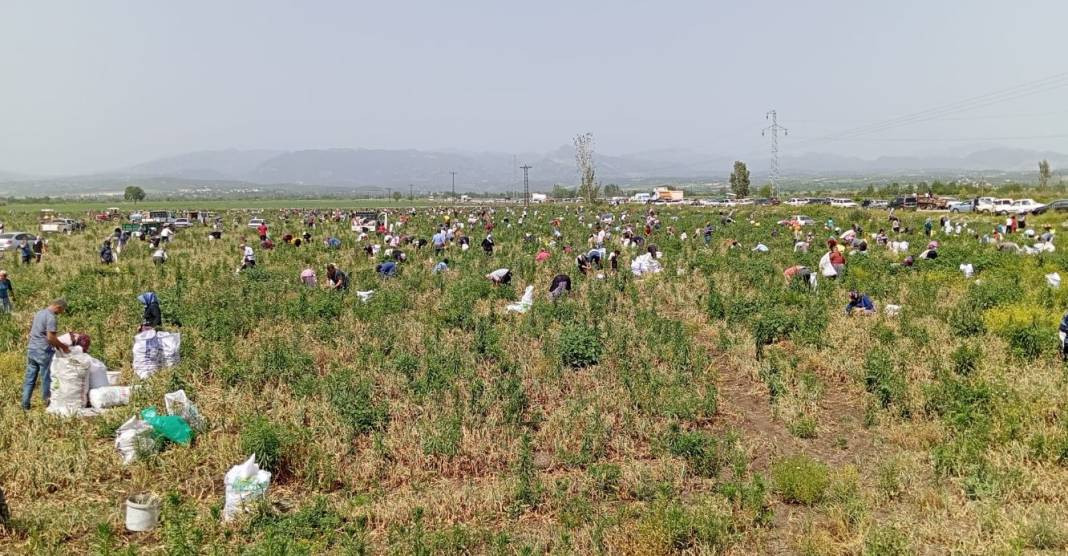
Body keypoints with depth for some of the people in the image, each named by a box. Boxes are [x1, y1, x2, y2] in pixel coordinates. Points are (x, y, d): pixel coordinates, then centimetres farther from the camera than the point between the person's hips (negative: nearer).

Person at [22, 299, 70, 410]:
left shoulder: (38, 313, 12)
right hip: (43, 352, -8)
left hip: (31, 349, 8)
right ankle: (48, 402, 12)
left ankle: (25, 404, 13)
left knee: (30, 378, 10)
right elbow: (50, 337, -21)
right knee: (46, 378, 4)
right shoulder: (51, 317, -15)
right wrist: (63, 346, -7)